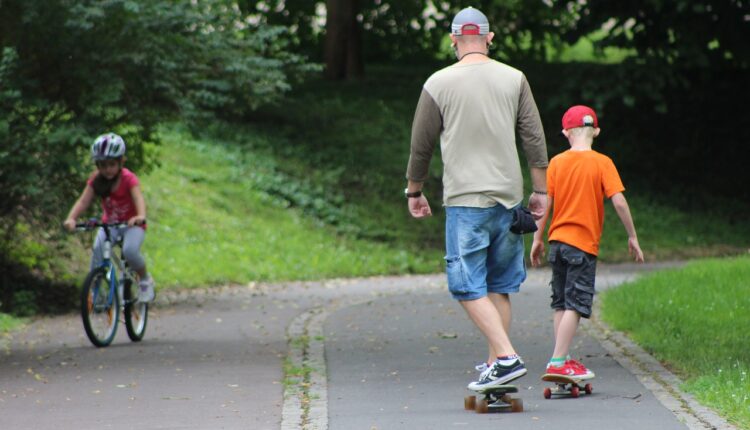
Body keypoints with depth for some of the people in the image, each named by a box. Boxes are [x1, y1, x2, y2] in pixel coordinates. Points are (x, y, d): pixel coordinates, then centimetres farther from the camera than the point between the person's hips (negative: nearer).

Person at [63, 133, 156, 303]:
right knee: (98, 248, -26)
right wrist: (71, 218, -40)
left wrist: (140, 216, -59)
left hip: (132, 225, -3)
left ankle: (145, 280, -1)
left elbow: (138, 198, -37)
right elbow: (83, 201, -21)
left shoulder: (128, 179, -20)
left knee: (130, 250, -30)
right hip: (109, 223, 3)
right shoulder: (96, 180, -10)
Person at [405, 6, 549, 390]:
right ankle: (495, 362, 13)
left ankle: (506, 357, -19)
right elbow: (535, 139, 5)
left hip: (466, 200, -4)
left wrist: (414, 191, 18)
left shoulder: (439, 84, -1)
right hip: (509, 197, 4)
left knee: (468, 285, -5)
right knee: (499, 285, 13)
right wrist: (540, 192, 13)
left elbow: (421, 145, 5)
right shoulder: (514, 79, 5)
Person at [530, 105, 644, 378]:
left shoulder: (556, 162, 3)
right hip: (584, 243, -4)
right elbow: (619, 202, -12)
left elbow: (545, 203, 2)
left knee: (562, 304, 13)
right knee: (575, 304, -5)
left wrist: (537, 239, 12)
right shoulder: (602, 163, -7)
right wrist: (632, 237, -3)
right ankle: (558, 363, -12)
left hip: (558, 241, 5)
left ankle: (562, 360, 14)